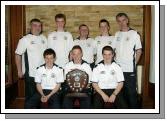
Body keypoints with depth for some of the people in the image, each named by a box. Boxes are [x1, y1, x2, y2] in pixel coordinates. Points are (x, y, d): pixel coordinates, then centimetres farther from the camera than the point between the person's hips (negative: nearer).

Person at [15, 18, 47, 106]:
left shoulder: (44, 38, 8)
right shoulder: (25, 39, -6)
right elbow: (18, 55, -7)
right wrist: (19, 71, -9)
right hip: (30, 73, -4)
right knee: (30, 96, 7)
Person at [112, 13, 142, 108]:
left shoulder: (134, 34, -2)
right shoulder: (117, 34, 11)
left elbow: (139, 51, 0)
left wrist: (134, 64, -5)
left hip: (130, 69, -4)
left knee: (131, 92, 3)